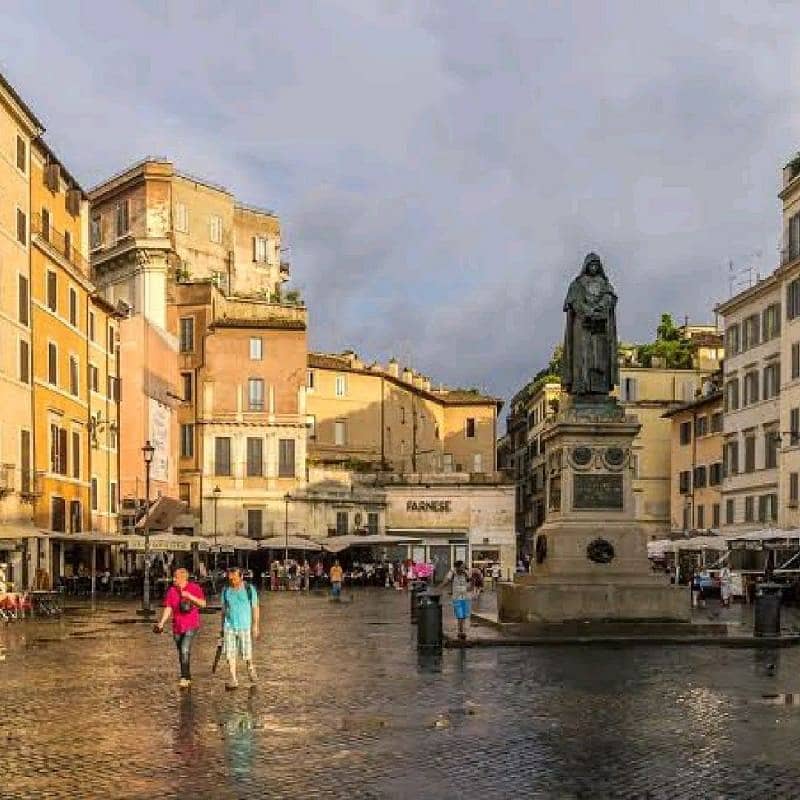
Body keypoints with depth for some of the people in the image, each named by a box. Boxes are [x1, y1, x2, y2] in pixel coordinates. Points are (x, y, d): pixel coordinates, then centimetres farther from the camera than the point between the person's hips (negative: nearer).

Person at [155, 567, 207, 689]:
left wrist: (189, 596, -21)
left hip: (191, 625, -4)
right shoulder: (171, 590, 0)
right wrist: (161, 623, -14)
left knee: (185, 650, -22)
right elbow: (168, 609, -2)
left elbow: (203, 604, -8)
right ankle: (188, 678, 26)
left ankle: (184, 678, -21)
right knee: (182, 654, 11)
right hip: (177, 627, 4)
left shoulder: (194, 588, -6)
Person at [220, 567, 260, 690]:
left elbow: (255, 608, 1)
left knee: (246, 654, -1)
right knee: (230, 654, -2)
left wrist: (255, 626, -3)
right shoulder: (226, 590, 6)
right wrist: (222, 627, 14)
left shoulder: (249, 589, -3)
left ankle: (250, 668, 29)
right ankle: (233, 679, 5)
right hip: (229, 626, 3)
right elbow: (224, 609, 14)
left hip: (245, 626, -3)